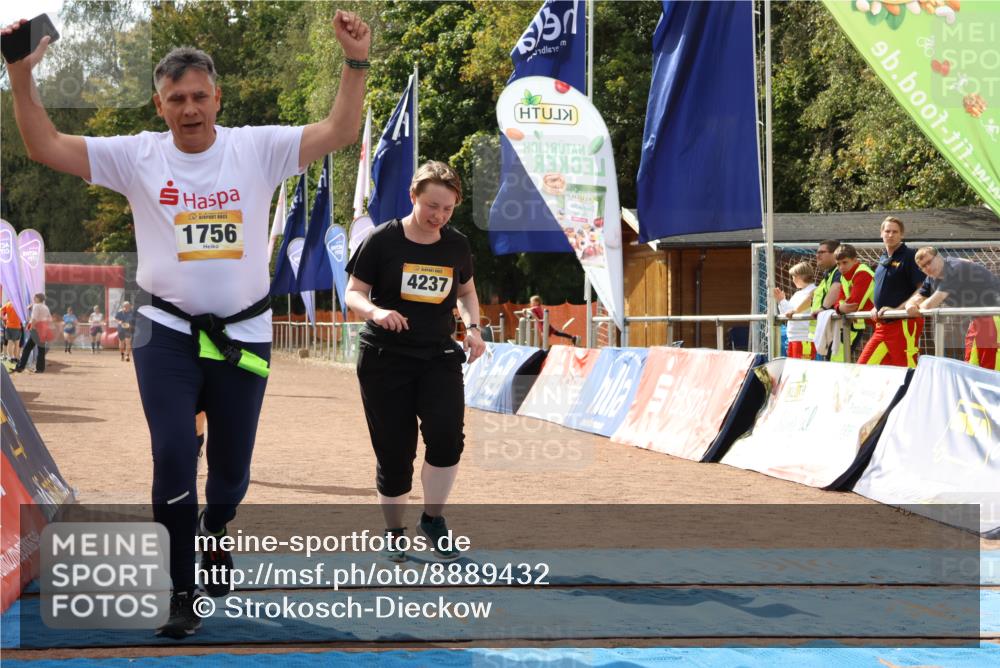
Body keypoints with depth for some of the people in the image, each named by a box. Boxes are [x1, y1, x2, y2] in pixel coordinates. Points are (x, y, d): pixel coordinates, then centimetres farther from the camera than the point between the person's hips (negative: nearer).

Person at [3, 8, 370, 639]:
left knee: (232, 463, 14)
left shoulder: (258, 149, -4)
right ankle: (183, 591, 5)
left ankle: (213, 538, 46)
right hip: (167, 332, -1)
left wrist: (356, 64, -23)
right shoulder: (137, 156, -2)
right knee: (173, 459, -9)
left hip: (244, 334, 1)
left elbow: (340, 132, -11)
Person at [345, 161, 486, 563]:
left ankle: (433, 519, 3)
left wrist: (472, 326, 1)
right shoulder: (383, 240, -8)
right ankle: (394, 533, 21)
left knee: (447, 436, -19)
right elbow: (353, 293, -5)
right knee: (394, 452, 1)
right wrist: (375, 311, -26)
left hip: (439, 356, 2)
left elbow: (466, 291, 20)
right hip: (385, 359, -2)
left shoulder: (457, 245, 4)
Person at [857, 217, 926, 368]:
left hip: (904, 323, -9)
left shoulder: (910, 256, -8)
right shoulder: (883, 259, 17)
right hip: (883, 325, 9)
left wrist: (899, 309, -19)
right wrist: (876, 308, 12)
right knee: (864, 365, 8)